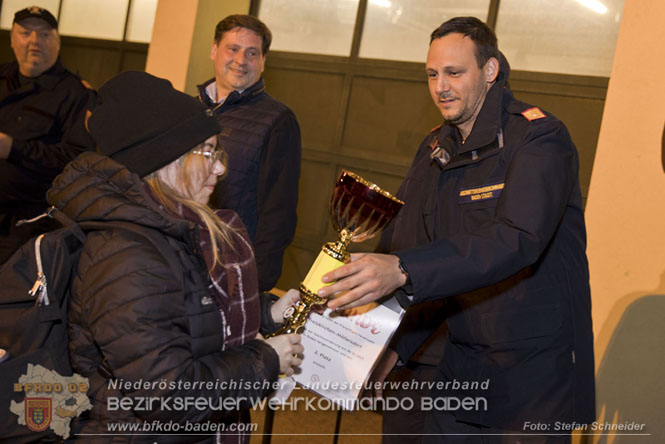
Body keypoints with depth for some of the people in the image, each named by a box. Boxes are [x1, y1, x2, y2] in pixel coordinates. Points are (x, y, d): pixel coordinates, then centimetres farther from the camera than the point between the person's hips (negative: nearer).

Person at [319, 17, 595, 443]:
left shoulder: (540, 136, -15)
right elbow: (409, 245, 6)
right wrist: (394, 346, -5)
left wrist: (403, 271, -40)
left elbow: (517, 240, -30)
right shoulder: (435, 148, 7)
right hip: (463, 359, 6)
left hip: (537, 365, -5)